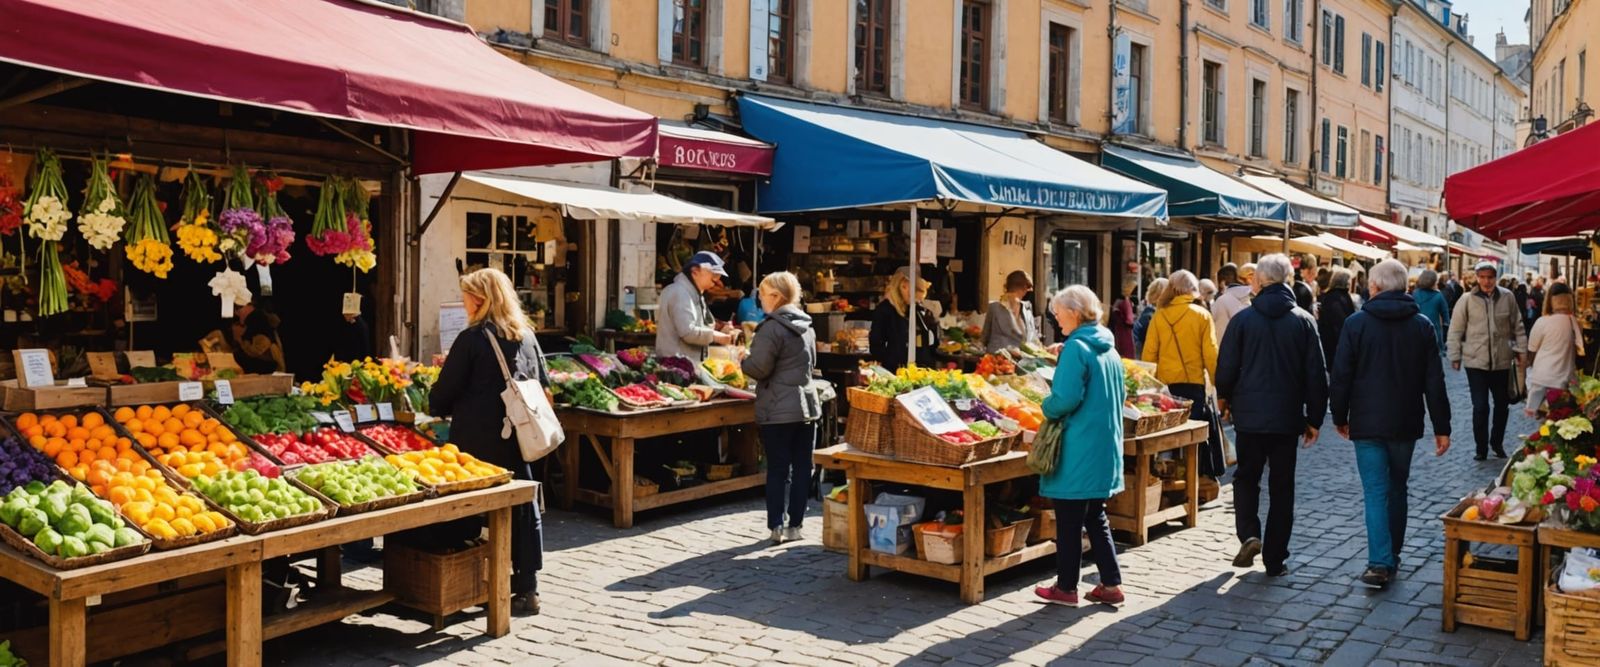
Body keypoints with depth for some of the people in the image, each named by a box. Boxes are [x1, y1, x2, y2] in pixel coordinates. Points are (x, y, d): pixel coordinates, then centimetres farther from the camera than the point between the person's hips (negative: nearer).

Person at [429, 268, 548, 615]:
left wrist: (438, 409, 13)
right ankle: (527, 588, 12)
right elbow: (544, 386, 15)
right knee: (523, 508, 9)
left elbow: (444, 393, -7)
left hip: (478, 441, -5)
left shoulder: (472, 338, -10)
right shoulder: (527, 336, 7)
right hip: (517, 438, 6)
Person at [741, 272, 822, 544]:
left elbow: (759, 368, -16)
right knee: (802, 467, 9)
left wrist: (742, 361, 2)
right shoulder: (806, 327, 10)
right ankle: (795, 524, 15)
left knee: (777, 469, 0)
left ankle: (776, 526, 3)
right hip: (807, 406, 6)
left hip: (778, 409, -6)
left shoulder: (772, 327, -14)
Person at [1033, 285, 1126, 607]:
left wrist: (1048, 408, -4)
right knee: (1096, 518, 16)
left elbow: (1066, 398, -23)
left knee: (1069, 522, 3)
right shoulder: (1108, 349, 10)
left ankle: (1066, 587, 12)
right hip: (1105, 448, 8)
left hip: (1078, 452, -8)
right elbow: (1119, 396, 18)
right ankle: (1111, 584, 17)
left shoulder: (1076, 348, -16)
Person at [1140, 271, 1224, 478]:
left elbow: (1149, 354, 0)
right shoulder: (1202, 315, -3)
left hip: (1165, 384, 2)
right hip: (1194, 383, -1)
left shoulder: (1159, 316, -1)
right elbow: (1210, 354, -5)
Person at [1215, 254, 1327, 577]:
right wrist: (1314, 418, 7)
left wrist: (1224, 396, 17)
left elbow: (1226, 366, -3)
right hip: (1288, 417, 1)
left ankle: (1248, 534, -4)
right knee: (1282, 487, 9)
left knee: (1246, 477, 16)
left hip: (1249, 415, -1)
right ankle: (1275, 559, 11)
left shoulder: (1243, 319, -6)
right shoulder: (1304, 321, -2)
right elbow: (1316, 374, -1)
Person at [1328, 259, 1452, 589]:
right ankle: (1392, 558, 25)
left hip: (1367, 423, -3)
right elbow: (1434, 381, 1)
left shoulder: (1357, 323, -6)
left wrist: (1340, 417, 7)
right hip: (1406, 423, 3)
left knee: (1375, 491, -3)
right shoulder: (1422, 325, 2)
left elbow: (1341, 376, -5)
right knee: (1397, 488, 16)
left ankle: (1380, 562, -13)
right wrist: (1441, 427, 4)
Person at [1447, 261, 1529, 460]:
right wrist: (1455, 356, -4)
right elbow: (1456, 331, -3)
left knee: (1502, 405, 15)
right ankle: (1481, 448, 11)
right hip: (1476, 362, -3)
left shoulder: (1507, 297, -1)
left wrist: (1522, 350, 6)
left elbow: (1517, 326, 8)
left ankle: (1497, 442, 33)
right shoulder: (1467, 300, -7)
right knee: (1480, 407, -2)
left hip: (1502, 362, 3)